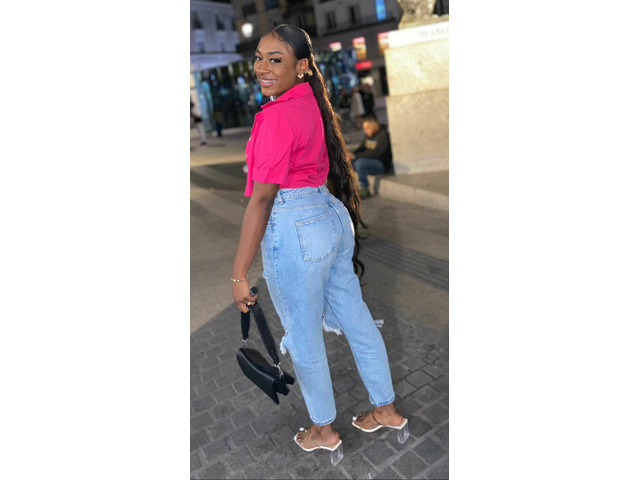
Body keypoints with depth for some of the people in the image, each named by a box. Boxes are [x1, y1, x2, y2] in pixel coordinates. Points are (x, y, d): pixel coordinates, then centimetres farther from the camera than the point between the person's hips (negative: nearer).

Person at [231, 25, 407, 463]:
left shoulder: (277, 116, -17)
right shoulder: (313, 102, 9)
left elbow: (262, 198, -20)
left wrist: (239, 274, -17)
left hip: (295, 229, -9)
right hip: (333, 215, 9)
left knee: (304, 339, 11)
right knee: (356, 320, 19)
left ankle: (324, 431, 34)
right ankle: (387, 410, 38)